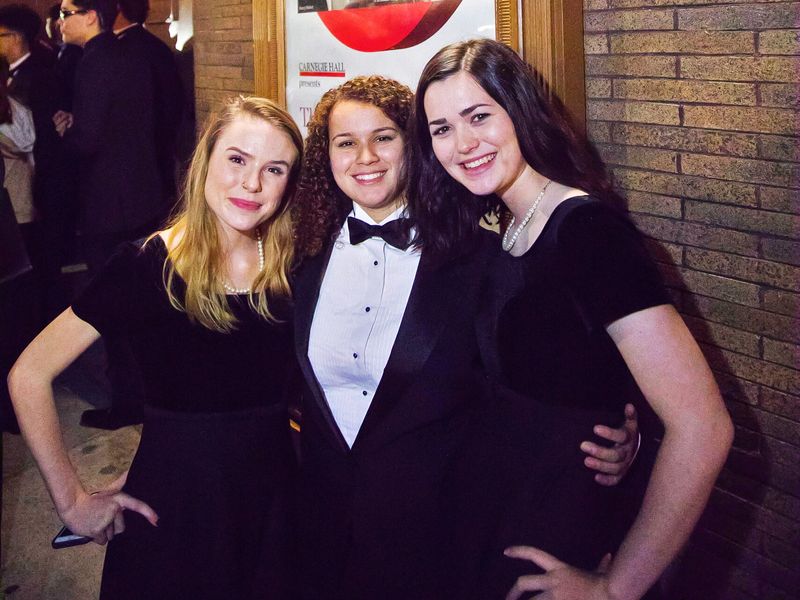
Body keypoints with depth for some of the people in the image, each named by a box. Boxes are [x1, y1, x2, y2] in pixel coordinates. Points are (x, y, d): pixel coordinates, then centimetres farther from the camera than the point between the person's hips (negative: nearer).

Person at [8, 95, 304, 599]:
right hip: (173, 503, -3)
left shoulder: (294, 265, -5)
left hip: (275, 496, 4)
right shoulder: (146, 266, -16)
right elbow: (29, 374, -13)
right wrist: (72, 500, -11)